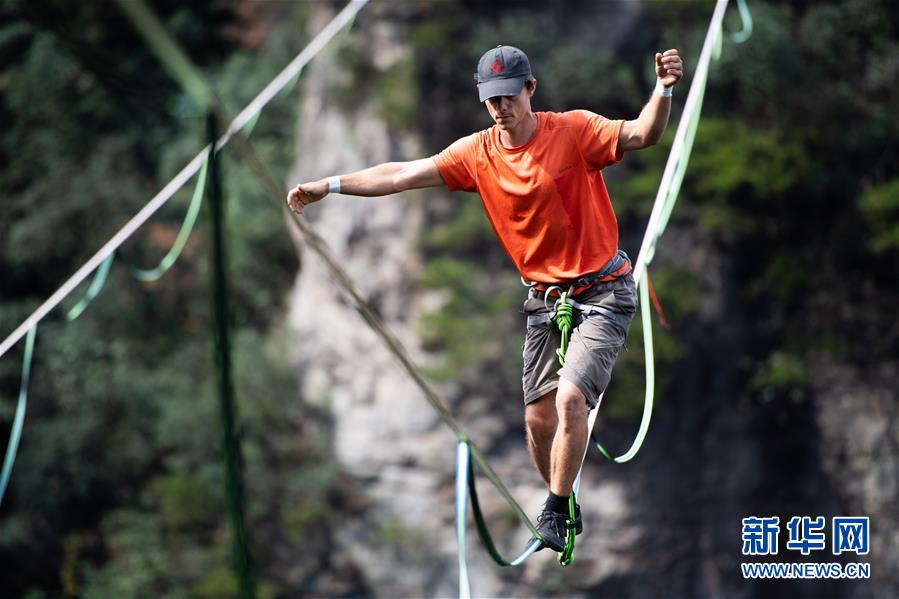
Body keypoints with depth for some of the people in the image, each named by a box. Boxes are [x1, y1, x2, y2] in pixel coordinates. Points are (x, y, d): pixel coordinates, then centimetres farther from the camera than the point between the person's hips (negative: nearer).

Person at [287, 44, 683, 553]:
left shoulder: (574, 130, -15)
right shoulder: (478, 153, -2)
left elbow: (641, 135, -29)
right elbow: (403, 175, -3)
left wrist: (664, 90, -48)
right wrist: (331, 185, -10)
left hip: (603, 291, -5)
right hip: (545, 297, 5)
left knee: (570, 397, -22)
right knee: (539, 419, 5)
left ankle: (555, 513, -7)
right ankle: (567, 509, 28)